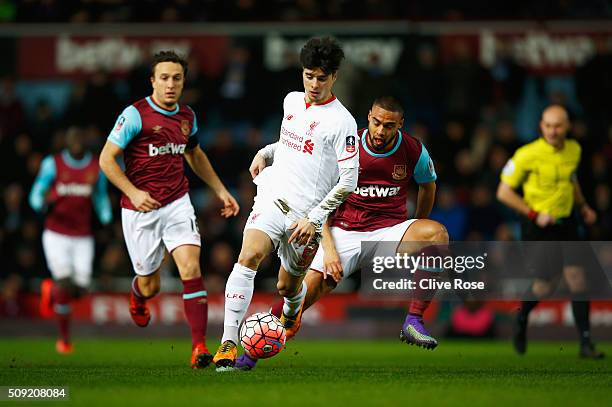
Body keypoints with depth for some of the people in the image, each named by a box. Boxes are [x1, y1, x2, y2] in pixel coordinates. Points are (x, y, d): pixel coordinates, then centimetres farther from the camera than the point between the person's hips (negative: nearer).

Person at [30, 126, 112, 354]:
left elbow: (101, 198, 16)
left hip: (83, 238, 3)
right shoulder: (52, 164, -5)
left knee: (80, 290, -3)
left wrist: (107, 220, -1)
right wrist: (44, 203, -26)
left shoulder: (97, 167, 3)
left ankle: (51, 291, 33)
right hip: (56, 235, -3)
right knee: (65, 285, -14)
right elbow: (35, 196, -2)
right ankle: (64, 339, 2)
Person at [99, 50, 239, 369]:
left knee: (191, 269, -17)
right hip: (141, 209, -3)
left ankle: (199, 346, -17)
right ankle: (137, 294, 46)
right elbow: (107, 158, -10)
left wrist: (220, 191, 24)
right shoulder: (135, 114, -11)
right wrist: (133, 192, -22)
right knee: (150, 287, 6)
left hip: (177, 204, 3)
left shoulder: (187, 116, 7)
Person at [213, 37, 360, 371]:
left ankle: (291, 316, 50)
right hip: (272, 199, 3)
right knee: (248, 257, -23)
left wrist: (313, 218, -14)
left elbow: (349, 181, -10)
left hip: (306, 215, -3)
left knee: (288, 287, 10)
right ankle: (228, 343, -27)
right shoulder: (291, 101, 9)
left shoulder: (341, 121, -9)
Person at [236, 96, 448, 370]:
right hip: (343, 232, -1)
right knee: (307, 290, -17)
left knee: (437, 233, -29)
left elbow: (428, 186, 18)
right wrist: (329, 249, -12)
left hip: (389, 230, 1)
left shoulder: (414, 151, -4)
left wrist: (415, 235, 24)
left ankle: (413, 321, -26)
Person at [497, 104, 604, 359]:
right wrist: (534, 214, -16)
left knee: (576, 278, -7)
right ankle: (521, 320, 32)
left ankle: (585, 344, -2)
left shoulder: (574, 150, 3)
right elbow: (504, 192, -11)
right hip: (538, 228, -5)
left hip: (566, 223, 5)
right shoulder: (527, 155, -15)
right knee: (544, 286, -2)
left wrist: (583, 206, 12)